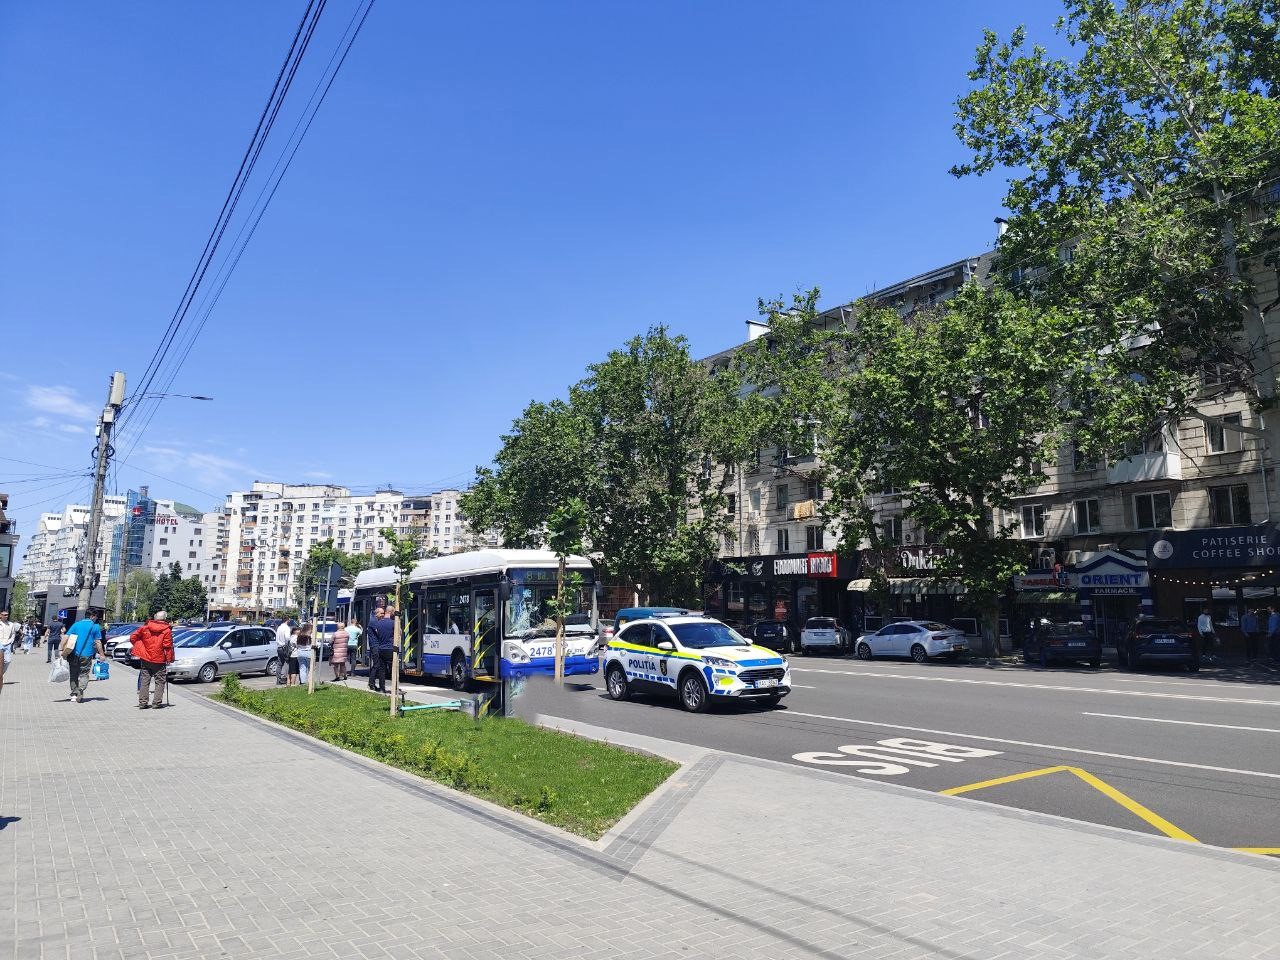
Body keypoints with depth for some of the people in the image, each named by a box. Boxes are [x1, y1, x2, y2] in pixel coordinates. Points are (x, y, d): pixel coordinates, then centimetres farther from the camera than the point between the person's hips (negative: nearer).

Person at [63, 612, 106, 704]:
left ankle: (74, 694, 10)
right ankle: (80, 694, -11)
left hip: (74, 654, 3)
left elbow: (66, 638, 4)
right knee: (84, 675, 4)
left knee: (74, 674, 13)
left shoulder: (76, 624, 9)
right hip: (86, 655, -3)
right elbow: (98, 642, -1)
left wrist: (63, 651, 7)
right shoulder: (95, 626, 0)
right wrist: (102, 655, 6)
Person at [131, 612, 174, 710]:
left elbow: (133, 637, 4)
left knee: (144, 681, 10)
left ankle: (142, 702, 10)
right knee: (160, 682, 6)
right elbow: (168, 646, -12)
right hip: (159, 661, -4)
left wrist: (139, 648, 16)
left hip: (145, 659, 4)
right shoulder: (167, 630, -9)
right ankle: (157, 702, 0)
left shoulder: (145, 627, 3)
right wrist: (169, 659, -4)